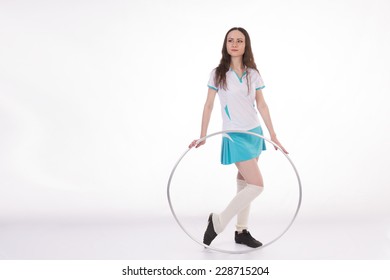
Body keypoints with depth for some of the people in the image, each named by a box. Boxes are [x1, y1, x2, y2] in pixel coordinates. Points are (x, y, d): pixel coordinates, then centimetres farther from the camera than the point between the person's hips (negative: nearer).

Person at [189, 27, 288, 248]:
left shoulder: (253, 74, 4)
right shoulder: (218, 74, -6)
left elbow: (262, 105, 6)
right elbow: (209, 106, -1)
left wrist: (273, 135, 5)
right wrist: (203, 136, 2)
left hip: (255, 134, 5)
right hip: (235, 136, -5)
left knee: (244, 183, 13)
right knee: (257, 186, -11)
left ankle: (242, 231, 26)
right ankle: (218, 222, 4)